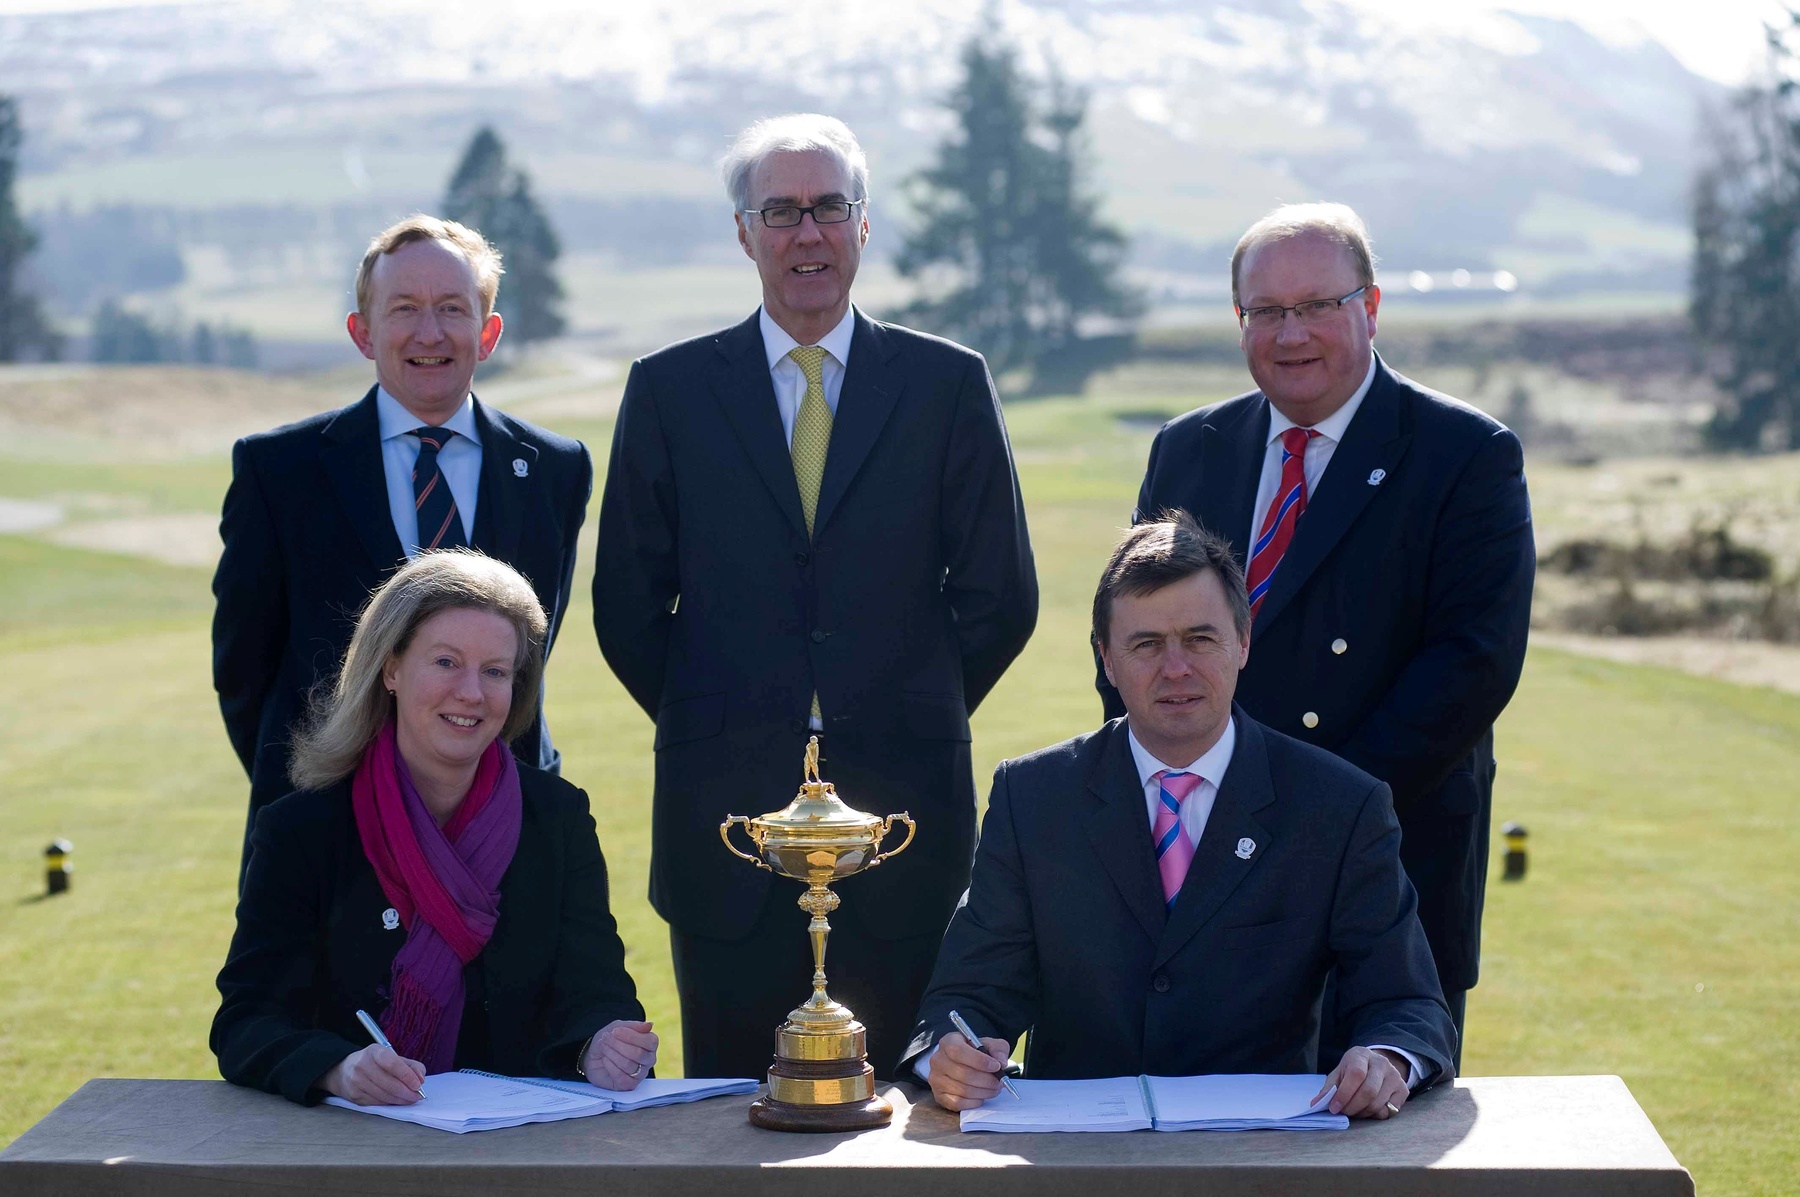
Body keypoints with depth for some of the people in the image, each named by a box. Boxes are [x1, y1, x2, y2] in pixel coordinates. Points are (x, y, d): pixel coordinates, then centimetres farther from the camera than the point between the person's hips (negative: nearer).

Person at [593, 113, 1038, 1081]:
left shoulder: (949, 384, 5)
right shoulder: (669, 390, 6)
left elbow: (1001, 595, 7)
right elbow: (626, 603, 8)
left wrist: (917, 717, 5)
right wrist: (706, 723, 5)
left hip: (902, 797, 0)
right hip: (724, 809, 0)